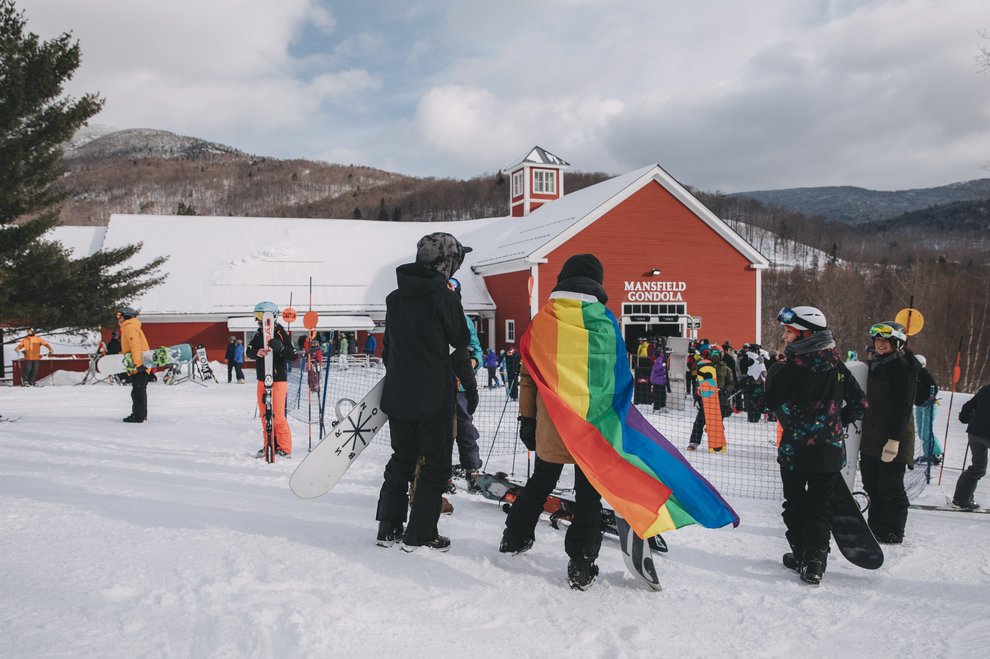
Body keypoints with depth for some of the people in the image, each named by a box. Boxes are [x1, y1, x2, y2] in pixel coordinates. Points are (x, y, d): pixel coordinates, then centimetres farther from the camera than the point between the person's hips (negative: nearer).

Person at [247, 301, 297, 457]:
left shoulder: (281, 333, -8)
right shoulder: (259, 334, 10)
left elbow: (293, 355, -14)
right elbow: (249, 352, -2)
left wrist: (280, 347, -31)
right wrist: (257, 352, -24)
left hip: (278, 379, -7)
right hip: (262, 380, 7)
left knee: (278, 415, -8)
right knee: (264, 415, 11)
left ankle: (284, 448, 1)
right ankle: (269, 446, 22)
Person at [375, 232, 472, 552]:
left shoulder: (394, 297, 5)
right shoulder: (445, 297, -15)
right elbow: (461, 341, -3)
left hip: (398, 395, 6)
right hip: (434, 397, -6)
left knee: (401, 459, 18)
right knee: (436, 465, 6)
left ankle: (388, 528, 21)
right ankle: (419, 535, 8)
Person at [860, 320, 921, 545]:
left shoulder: (903, 368, -14)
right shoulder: (876, 365, 13)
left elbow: (903, 407, -19)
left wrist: (894, 439, -23)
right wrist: (865, 430, 23)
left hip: (893, 439, -9)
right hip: (871, 437, 9)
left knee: (891, 488, -1)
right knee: (872, 486, 13)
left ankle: (893, 533, 10)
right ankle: (875, 527, 24)